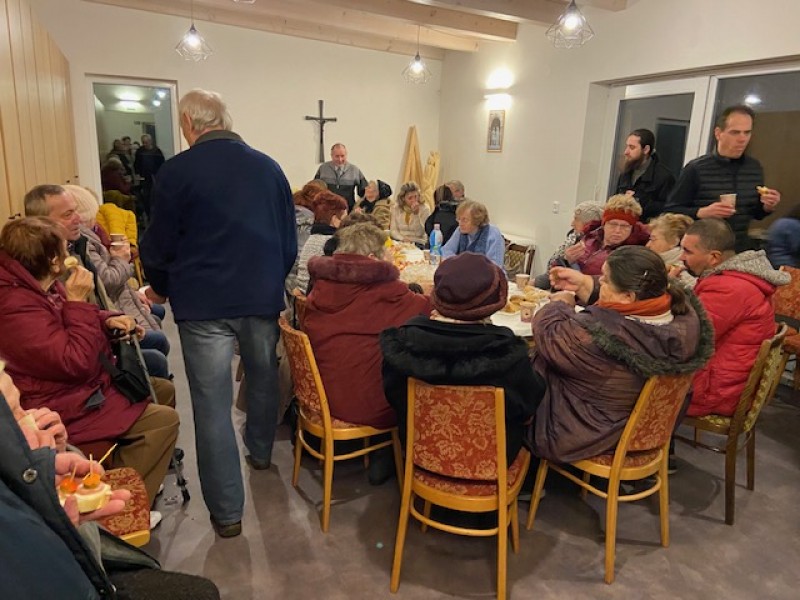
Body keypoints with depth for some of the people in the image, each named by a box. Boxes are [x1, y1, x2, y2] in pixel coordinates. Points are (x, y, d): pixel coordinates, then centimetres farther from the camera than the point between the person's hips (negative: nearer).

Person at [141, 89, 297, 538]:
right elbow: (290, 240, 8)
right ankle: (260, 453, 46)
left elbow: (160, 245, -1)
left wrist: (161, 288, 18)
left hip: (204, 303, -3)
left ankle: (227, 511, 9)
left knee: (213, 405, 3)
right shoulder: (269, 167, 5)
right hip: (264, 297, 4)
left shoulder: (177, 171, -6)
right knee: (264, 378, 24)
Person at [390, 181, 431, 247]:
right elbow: (393, 230, 3)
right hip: (399, 242, 1)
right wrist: (402, 238, -16)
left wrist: (416, 213, -17)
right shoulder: (396, 208, 4)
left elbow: (420, 233, -10)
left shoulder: (425, 208, -3)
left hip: (418, 243, -1)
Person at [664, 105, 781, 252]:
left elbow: (755, 214, 19)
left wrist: (767, 207, -1)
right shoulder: (696, 168, -7)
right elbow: (670, 211, -6)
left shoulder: (755, 168, 8)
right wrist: (701, 212, -19)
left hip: (742, 250, 4)